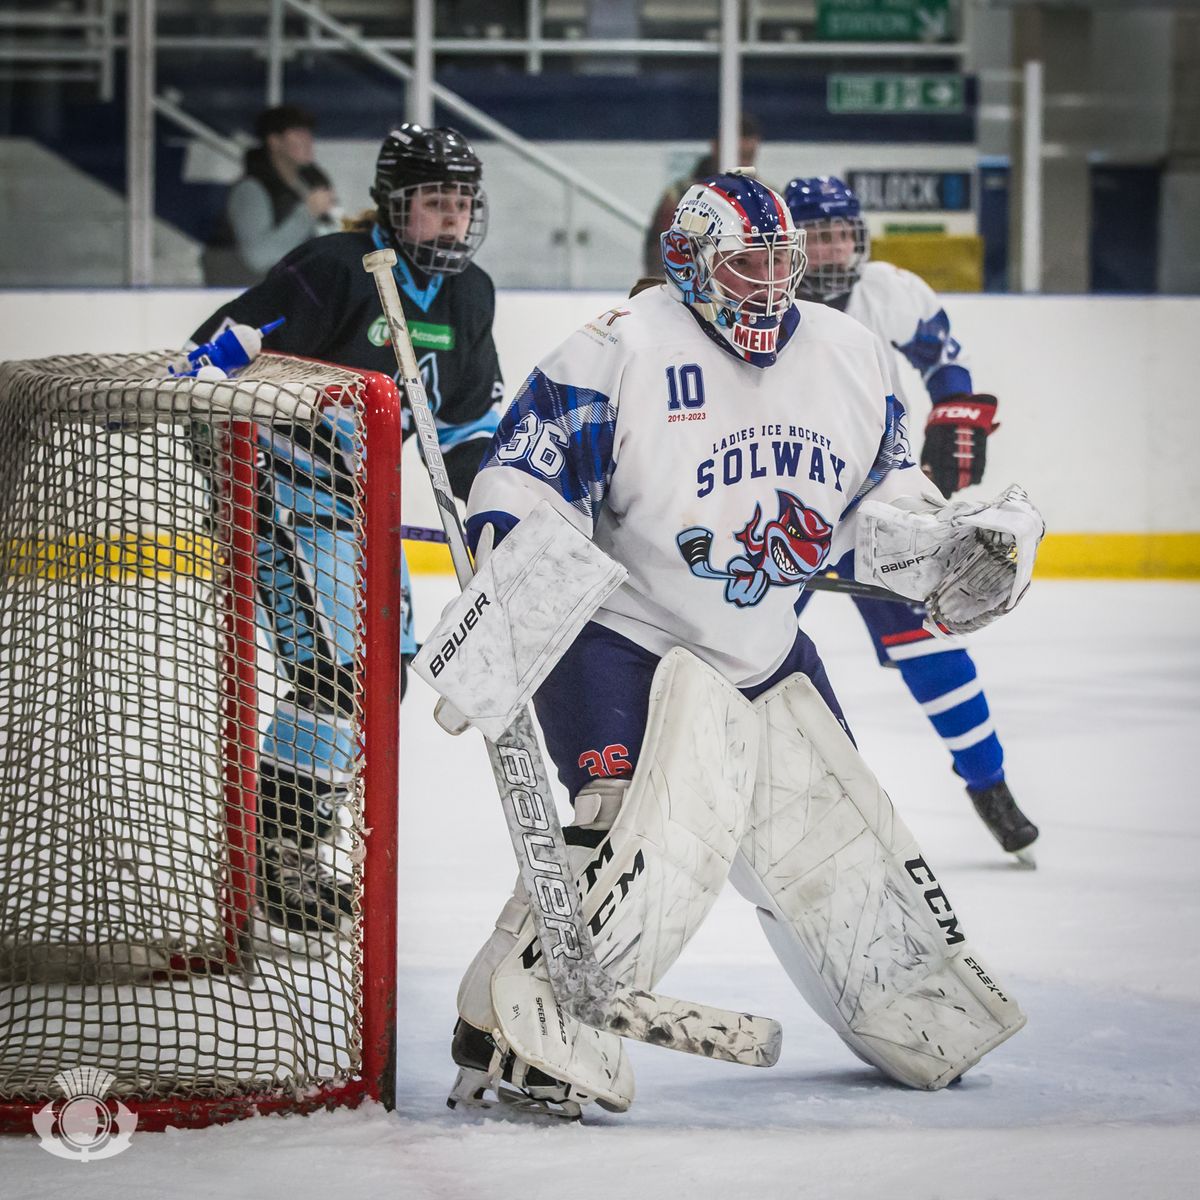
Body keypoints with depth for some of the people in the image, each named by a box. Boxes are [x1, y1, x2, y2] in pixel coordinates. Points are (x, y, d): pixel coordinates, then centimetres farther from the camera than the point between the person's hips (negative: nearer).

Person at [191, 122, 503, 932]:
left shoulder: (468, 296, 6)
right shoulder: (335, 271, -19)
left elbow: (471, 416, 16)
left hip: (362, 498, 9)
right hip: (283, 494, -9)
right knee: (338, 670, -16)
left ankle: (291, 819, 25)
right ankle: (280, 849, -9)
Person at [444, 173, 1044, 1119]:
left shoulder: (847, 356, 4)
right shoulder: (625, 350, -17)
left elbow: (881, 490, 18)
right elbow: (524, 476, -18)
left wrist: (957, 545, 1)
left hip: (765, 652, 7)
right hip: (624, 640, -7)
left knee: (836, 829, 15)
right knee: (653, 825, -27)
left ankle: (926, 1021, 35)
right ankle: (514, 1031, -26)